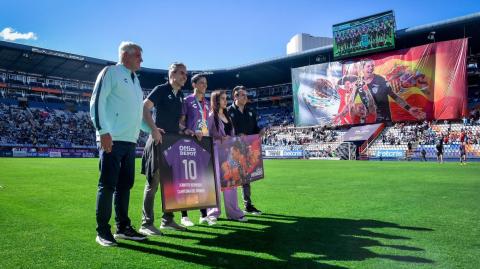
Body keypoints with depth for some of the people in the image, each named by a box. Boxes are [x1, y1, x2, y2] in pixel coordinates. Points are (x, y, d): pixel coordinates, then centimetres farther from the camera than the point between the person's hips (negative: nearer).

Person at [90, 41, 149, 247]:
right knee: (107, 185, -4)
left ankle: (122, 227, 19)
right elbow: (96, 102, -9)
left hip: (130, 141, 8)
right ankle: (102, 231, 6)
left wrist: (151, 129, 20)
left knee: (125, 184, 10)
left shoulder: (135, 80, 22)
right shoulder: (111, 72, 0)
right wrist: (103, 131, -17)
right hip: (112, 140, -7)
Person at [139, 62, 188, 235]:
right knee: (153, 182, -4)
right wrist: (154, 129, -24)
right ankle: (146, 224, 3)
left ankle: (167, 219, 23)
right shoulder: (161, 90, -5)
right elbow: (144, 108, -15)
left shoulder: (180, 95, 17)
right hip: (159, 141, -8)